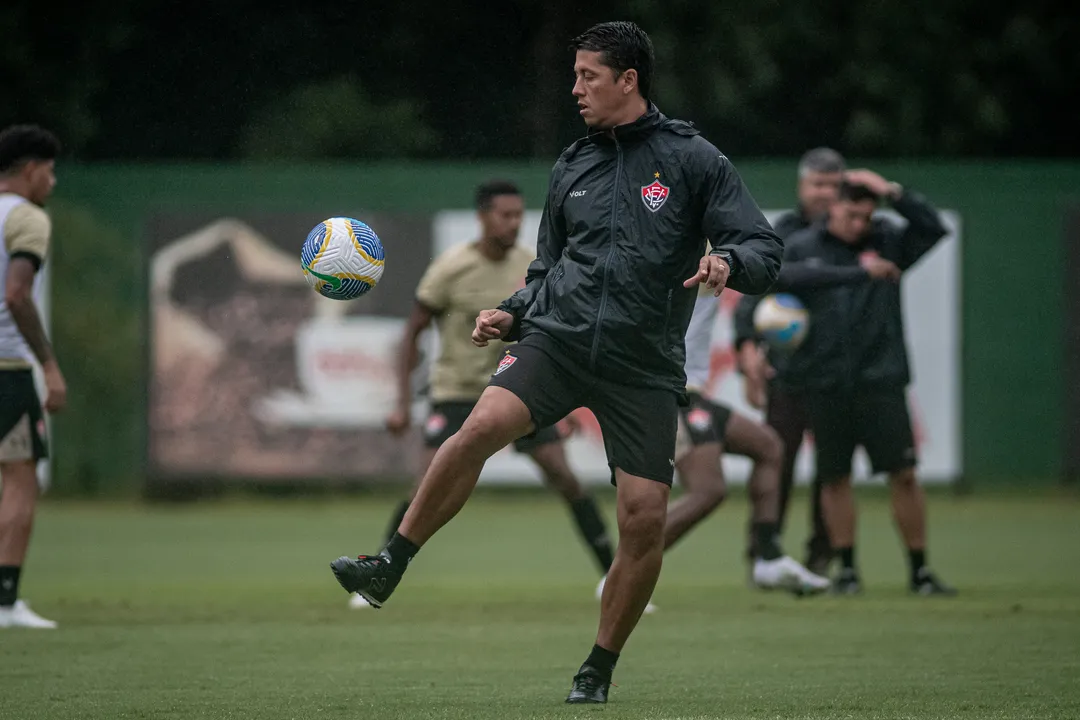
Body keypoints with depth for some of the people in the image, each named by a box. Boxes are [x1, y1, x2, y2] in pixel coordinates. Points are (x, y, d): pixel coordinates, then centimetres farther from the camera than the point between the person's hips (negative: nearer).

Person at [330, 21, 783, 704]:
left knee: (645, 519, -8)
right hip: (556, 336, 2)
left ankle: (598, 671, 11)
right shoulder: (573, 167, 14)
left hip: (644, 366, -2)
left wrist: (727, 263, -24)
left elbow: (766, 250, -2)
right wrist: (511, 312, 6)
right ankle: (389, 567, -17)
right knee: (481, 428, -26)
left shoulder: (693, 159, 2)